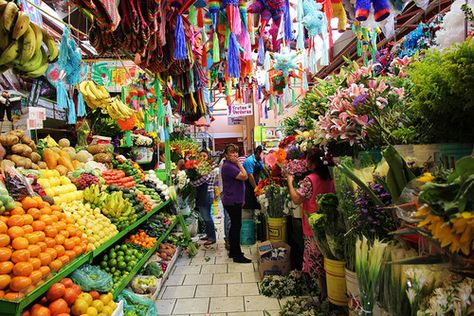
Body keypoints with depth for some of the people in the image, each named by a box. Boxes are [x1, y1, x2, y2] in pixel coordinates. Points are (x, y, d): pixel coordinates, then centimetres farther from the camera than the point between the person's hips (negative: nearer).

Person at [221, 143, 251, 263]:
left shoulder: (232, 165, 14)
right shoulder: (228, 166, -19)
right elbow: (244, 176, -24)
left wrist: (241, 199, 20)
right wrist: (239, 163, -16)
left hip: (235, 201, 10)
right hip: (232, 202, -10)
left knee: (234, 226, 16)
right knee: (236, 226, -4)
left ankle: (233, 251, 28)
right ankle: (237, 255, 5)